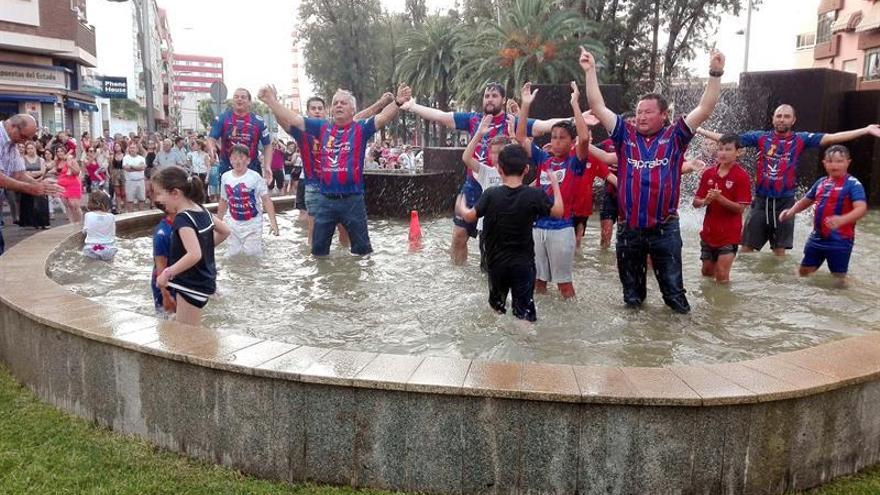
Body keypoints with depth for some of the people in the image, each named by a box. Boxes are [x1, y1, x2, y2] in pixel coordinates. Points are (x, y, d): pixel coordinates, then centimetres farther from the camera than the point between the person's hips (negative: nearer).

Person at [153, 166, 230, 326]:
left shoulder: (183, 219, -23)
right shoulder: (201, 210, 3)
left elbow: (194, 255, -34)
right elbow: (225, 231, 15)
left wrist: (167, 273, -25)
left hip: (192, 286, -9)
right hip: (206, 280, 9)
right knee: (178, 323, 23)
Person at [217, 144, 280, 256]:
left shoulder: (255, 177, -14)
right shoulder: (225, 177, 0)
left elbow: (266, 200, -14)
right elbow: (223, 201, 13)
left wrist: (273, 222, -23)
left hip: (253, 224, -4)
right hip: (234, 224, 4)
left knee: (252, 255, -3)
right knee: (232, 255, 12)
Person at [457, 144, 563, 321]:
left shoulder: (491, 195, -11)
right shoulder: (534, 195, -12)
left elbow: (470, 216, -2)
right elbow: (558, 211, -1)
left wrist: (461, 208, 20)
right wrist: (555, 184, 12)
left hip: (496, 262, 2)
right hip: (523, 263, -2)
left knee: (496, 308, 24)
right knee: (524, 316, 2)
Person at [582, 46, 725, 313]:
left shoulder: (674, 137, 1)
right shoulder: (626, 134, 4)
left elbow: (705, 109, -4)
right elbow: (598, 107, 2)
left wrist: (715, 74, -12)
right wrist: (590, 71, -2)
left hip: (665, 228, -1)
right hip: (628, 228, 2)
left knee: (673, 286, 9)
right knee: (631, 285, 17)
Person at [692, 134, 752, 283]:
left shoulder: (741, 176, -11)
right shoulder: (708, 173, 3)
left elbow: (740, 208, -15)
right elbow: (696, 202, 4)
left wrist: (719, 198, -27)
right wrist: (705, 201, -18)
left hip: (729, 235, -5)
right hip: (708, 232, 5)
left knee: (722, 277, -3)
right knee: (706, 273, 18)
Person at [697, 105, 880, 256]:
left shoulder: (800, 140, 0)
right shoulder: (760, 137, 0)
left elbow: (832, 138, -7)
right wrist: (699, 130, -5)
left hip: (785, 202, 0)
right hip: (761, 200, 0)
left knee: (780, 249, 11)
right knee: (747, 247, 5)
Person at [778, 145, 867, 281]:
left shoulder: (853, 184, -13)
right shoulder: (821, 182, 7)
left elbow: (861, 208, -27)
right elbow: (806, 200, 20)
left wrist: (842, 220, -46)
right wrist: (791, 211, -1)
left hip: (840, 241, -7)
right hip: (817, 237, 7)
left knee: (839, 278, 3)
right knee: (804, 271, 16)